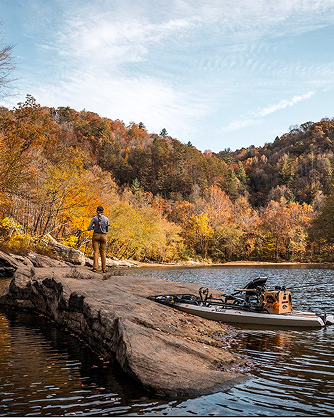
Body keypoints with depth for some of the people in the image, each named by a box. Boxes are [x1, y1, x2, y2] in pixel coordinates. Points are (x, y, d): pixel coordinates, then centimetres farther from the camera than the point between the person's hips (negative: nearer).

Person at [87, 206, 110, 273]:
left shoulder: (94, 218, -5)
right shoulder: (106, 219, -3)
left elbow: (89, 228, -6)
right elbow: (107, 230, 6)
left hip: (95, 236, -1)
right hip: (103, 236, 1)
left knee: (96, 252, 0)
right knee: (103, 252, 7)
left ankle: (95, 267, -14)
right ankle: (104, 269, 6)